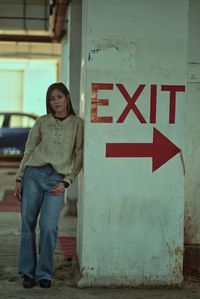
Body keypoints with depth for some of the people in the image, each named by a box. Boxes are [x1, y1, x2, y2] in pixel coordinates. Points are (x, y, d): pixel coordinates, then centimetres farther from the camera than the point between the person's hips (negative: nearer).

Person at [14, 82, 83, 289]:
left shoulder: (78, 124, 7)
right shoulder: (41, 122, 11)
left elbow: (79, 156, 4)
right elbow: (28, 151, 14)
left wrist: (66, 182, -5)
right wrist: (19, 178, 8)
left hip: (57, 180, -2)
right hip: (34, 174, 2)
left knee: (48, 227, -11)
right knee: (28, 225, 1)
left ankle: (44, 274, 5)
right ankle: (27, 272, 13)